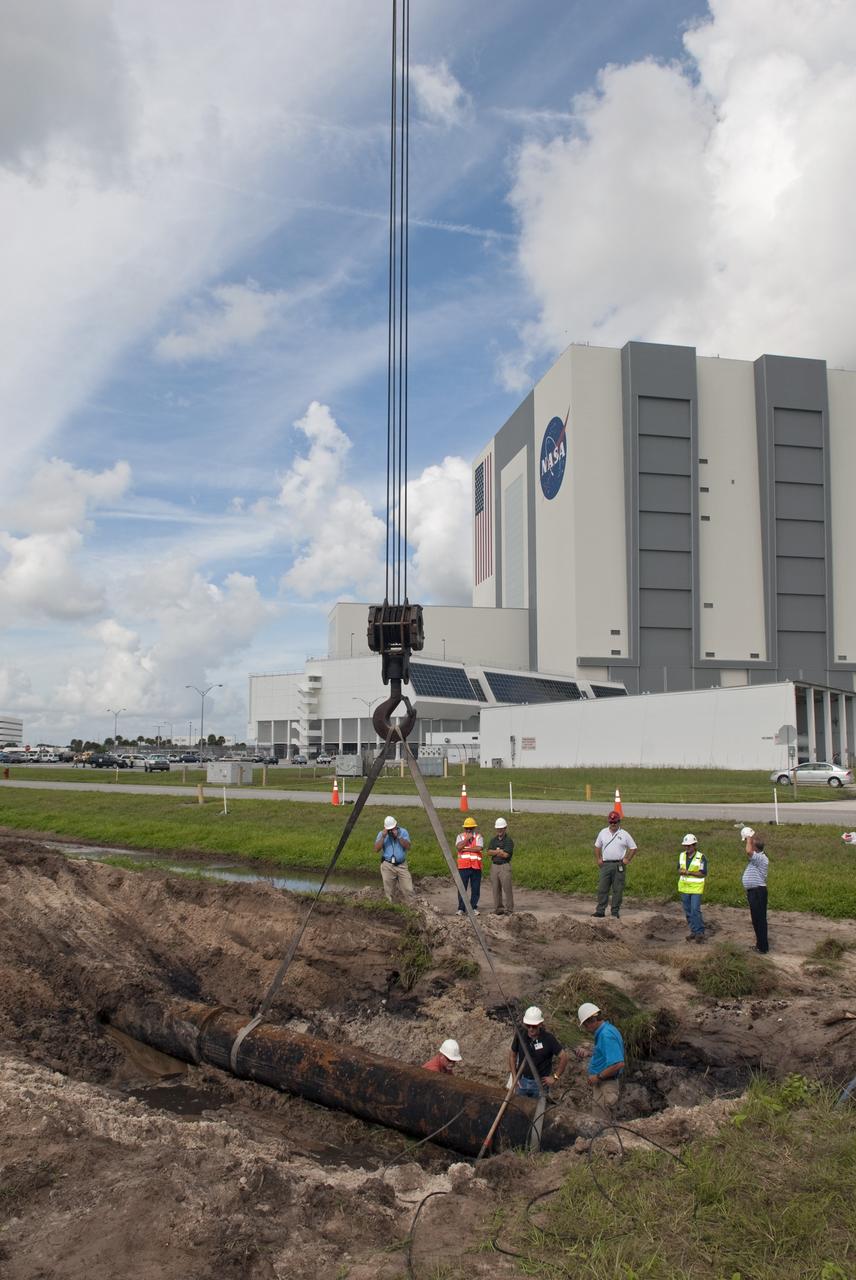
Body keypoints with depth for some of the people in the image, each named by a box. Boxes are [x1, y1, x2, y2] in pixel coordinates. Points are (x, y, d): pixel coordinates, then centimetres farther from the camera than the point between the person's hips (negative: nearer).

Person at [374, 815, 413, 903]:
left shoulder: (403, 832, 1)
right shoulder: (381, 834, 1)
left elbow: (408, 846, -11)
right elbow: (376, 849, -9)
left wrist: (398, 836, -20)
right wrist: (383, 836, -17)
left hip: (402, 865, 0)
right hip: (387, 866, 0)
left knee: (408, 890, -4)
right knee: (389, 892, 2)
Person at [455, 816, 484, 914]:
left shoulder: (479, 836, 6)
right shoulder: (460, 836, 9)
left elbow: (479, 848, -12)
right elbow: (458, 847, -10)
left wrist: (465, 849, -10)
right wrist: (467, 838, -12)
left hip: (476, 866, 0)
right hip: (463, 866, 0)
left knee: (475, 888, 5)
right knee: (462, 888, -2)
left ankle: (474, 907, 16)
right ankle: (461, 908, 4)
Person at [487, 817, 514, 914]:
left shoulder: (509, 840, -5)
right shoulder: (493, 840, 15)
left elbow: (506, 854, -15)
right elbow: (489, 852, 2)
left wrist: (495, 852, -3)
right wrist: (500, 851, -10)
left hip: (504, 866, -6)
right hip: (494, 866, 6)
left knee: (507, 888, -7)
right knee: (496, 889, 8)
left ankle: (509, 909, -3)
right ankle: (498, 908, 15)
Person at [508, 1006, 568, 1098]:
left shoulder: (548, 1038, -21)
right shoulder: (520, 1035, -12)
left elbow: (563, 1057, -14)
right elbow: (512, 1055, 2)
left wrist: (555, 1077, -9)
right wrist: (514, 1076, 0)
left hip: (540, 1083, -2)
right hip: (522, 1081, 2)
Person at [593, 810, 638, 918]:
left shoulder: (624, 834, 2)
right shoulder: (603, 833, 9)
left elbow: (633, 847, 8)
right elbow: (597, 846, 18)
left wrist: (627, 859, -1)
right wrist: (598, 859, 8)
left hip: (619, 865, -2)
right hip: (605, 864, 2)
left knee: (618, 889, 2)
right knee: (602, 888, -1)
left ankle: (615, 911, 9)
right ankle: (600, 911, 2)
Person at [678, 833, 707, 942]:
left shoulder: (701, 857, -11)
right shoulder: (682, 855, 6)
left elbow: (703, 873, -13)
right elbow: (679, 868, 14)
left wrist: (690, 872, -21)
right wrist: (681, 871, -10)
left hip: (696, 887, -6)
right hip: (684, 887, 6)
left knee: (695, 910, -10)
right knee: (688, 911, 10)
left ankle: (700, 932, 0)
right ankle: (693, 931, 21)